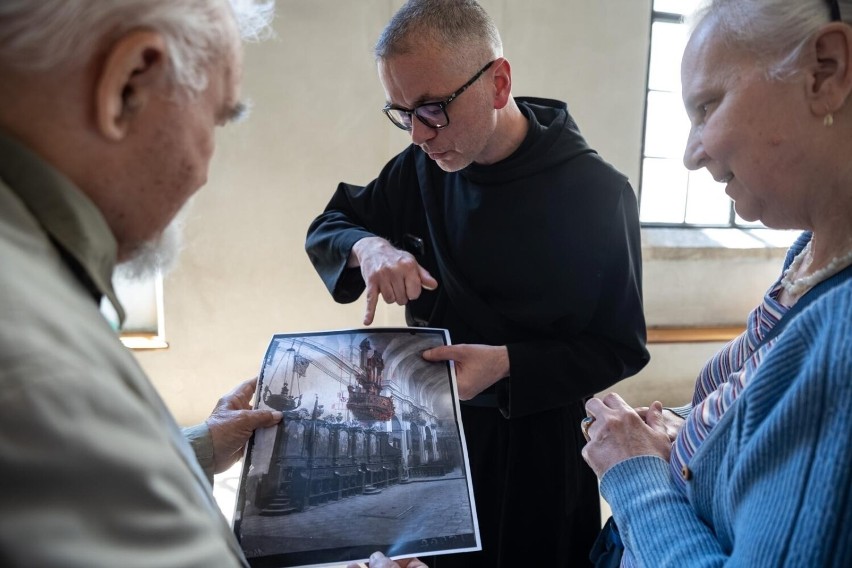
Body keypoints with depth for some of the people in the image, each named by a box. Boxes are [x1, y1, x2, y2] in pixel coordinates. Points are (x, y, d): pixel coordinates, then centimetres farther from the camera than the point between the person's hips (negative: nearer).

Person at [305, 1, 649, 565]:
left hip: (537, 438, -3)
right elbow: (328, 226, 5)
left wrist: (508, 364, -28)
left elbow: (620, 349, -13)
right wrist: (368, 246, -19)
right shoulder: (423, 168, -7)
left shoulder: (597, 194, -19)